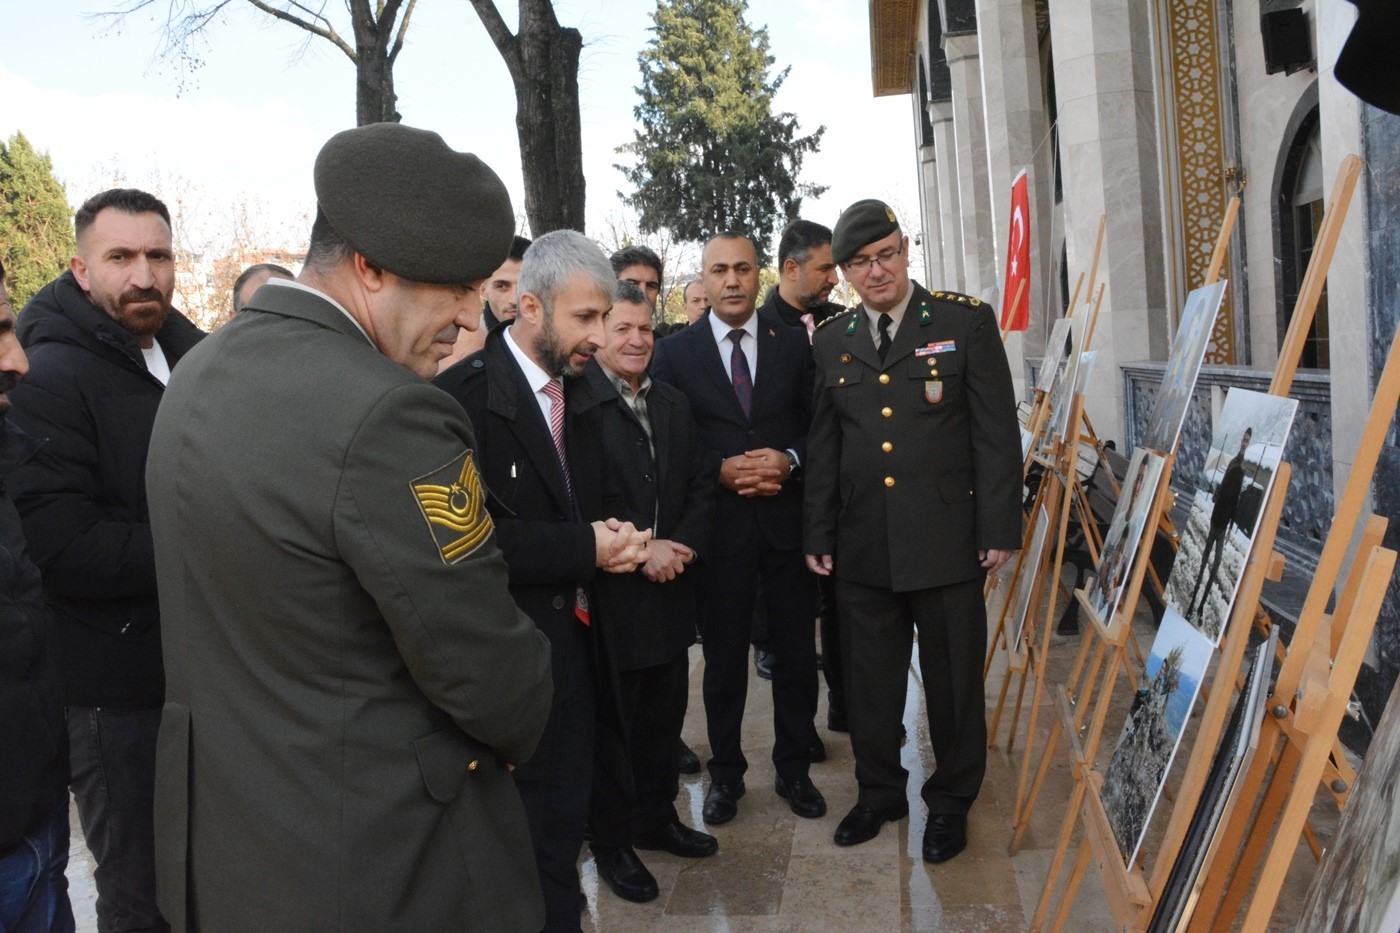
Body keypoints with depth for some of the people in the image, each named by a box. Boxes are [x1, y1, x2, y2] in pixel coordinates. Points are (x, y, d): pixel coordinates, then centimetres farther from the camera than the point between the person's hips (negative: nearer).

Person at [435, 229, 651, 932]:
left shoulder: (578, 394, 9)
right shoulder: (462, 394, -16)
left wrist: (618, 535, -4)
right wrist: (585, 549, -21)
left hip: (578, 639, 7)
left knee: (566, 819, 18)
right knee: (540, 835, 5)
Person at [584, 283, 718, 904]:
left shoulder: (673, 404, 11)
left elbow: (700, 486, 11)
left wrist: (681, 545, -6)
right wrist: (639, 552, -18)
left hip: (670, 593, 7)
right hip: (609, 597, -6)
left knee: (664, 718, 18)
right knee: (612, 725, 7)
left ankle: (655, 818, 37)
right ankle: (611, 842, 24)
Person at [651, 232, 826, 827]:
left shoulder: (793, 344, 4)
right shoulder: (674, 353, 0)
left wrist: (789, 459, -13)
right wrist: (720, 470, -16)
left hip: (787, 519, 1)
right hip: (719, 526, -1)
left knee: (797, 653, 10)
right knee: (724, 658, 11)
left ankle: (793, 768, 28)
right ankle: (726, 772, 28)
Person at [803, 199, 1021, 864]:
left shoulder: (966, 321, -2)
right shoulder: (832, 341, 9)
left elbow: (996, 431, -3)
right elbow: (823, 446, 13)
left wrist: (999, 529, -7)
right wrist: (818, 535, 10)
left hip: (947, 540, -3)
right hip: (863, 546, 3)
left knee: (953, 679, 9)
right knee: (869, 681, 12)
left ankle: (951, 800, 28)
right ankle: (879, 791, 32)